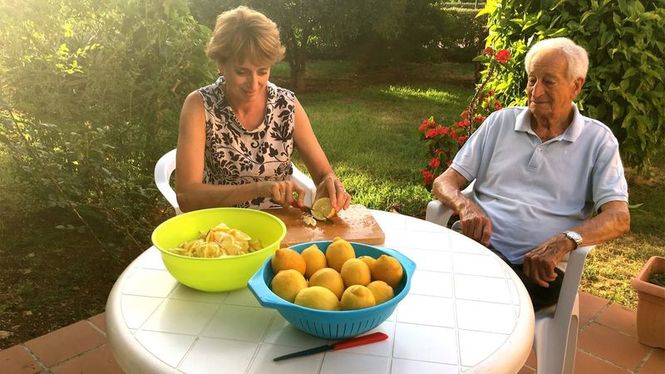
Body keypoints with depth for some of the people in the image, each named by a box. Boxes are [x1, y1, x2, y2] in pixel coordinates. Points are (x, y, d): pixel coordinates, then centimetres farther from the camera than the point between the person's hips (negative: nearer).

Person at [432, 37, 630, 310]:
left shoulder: (598, 140, 10)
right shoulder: (500, 122, 15)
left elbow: (618, 218, -2)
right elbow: (444, 182, 11)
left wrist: (565, 241, -23)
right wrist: (466, 206, -14)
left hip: (539, 267, -2)